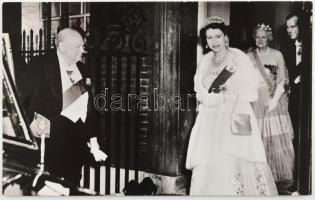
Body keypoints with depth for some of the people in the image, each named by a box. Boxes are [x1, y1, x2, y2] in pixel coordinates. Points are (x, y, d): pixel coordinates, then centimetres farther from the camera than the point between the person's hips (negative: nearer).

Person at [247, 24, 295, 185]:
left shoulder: (277, 55, 4)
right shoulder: (249, 56, 7)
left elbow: (283, 80, -1)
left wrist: (275, 100, -10)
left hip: (275, 99, 0)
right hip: (256, 101, 1)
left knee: (277, 139, -1)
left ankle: (279, 174, 13)